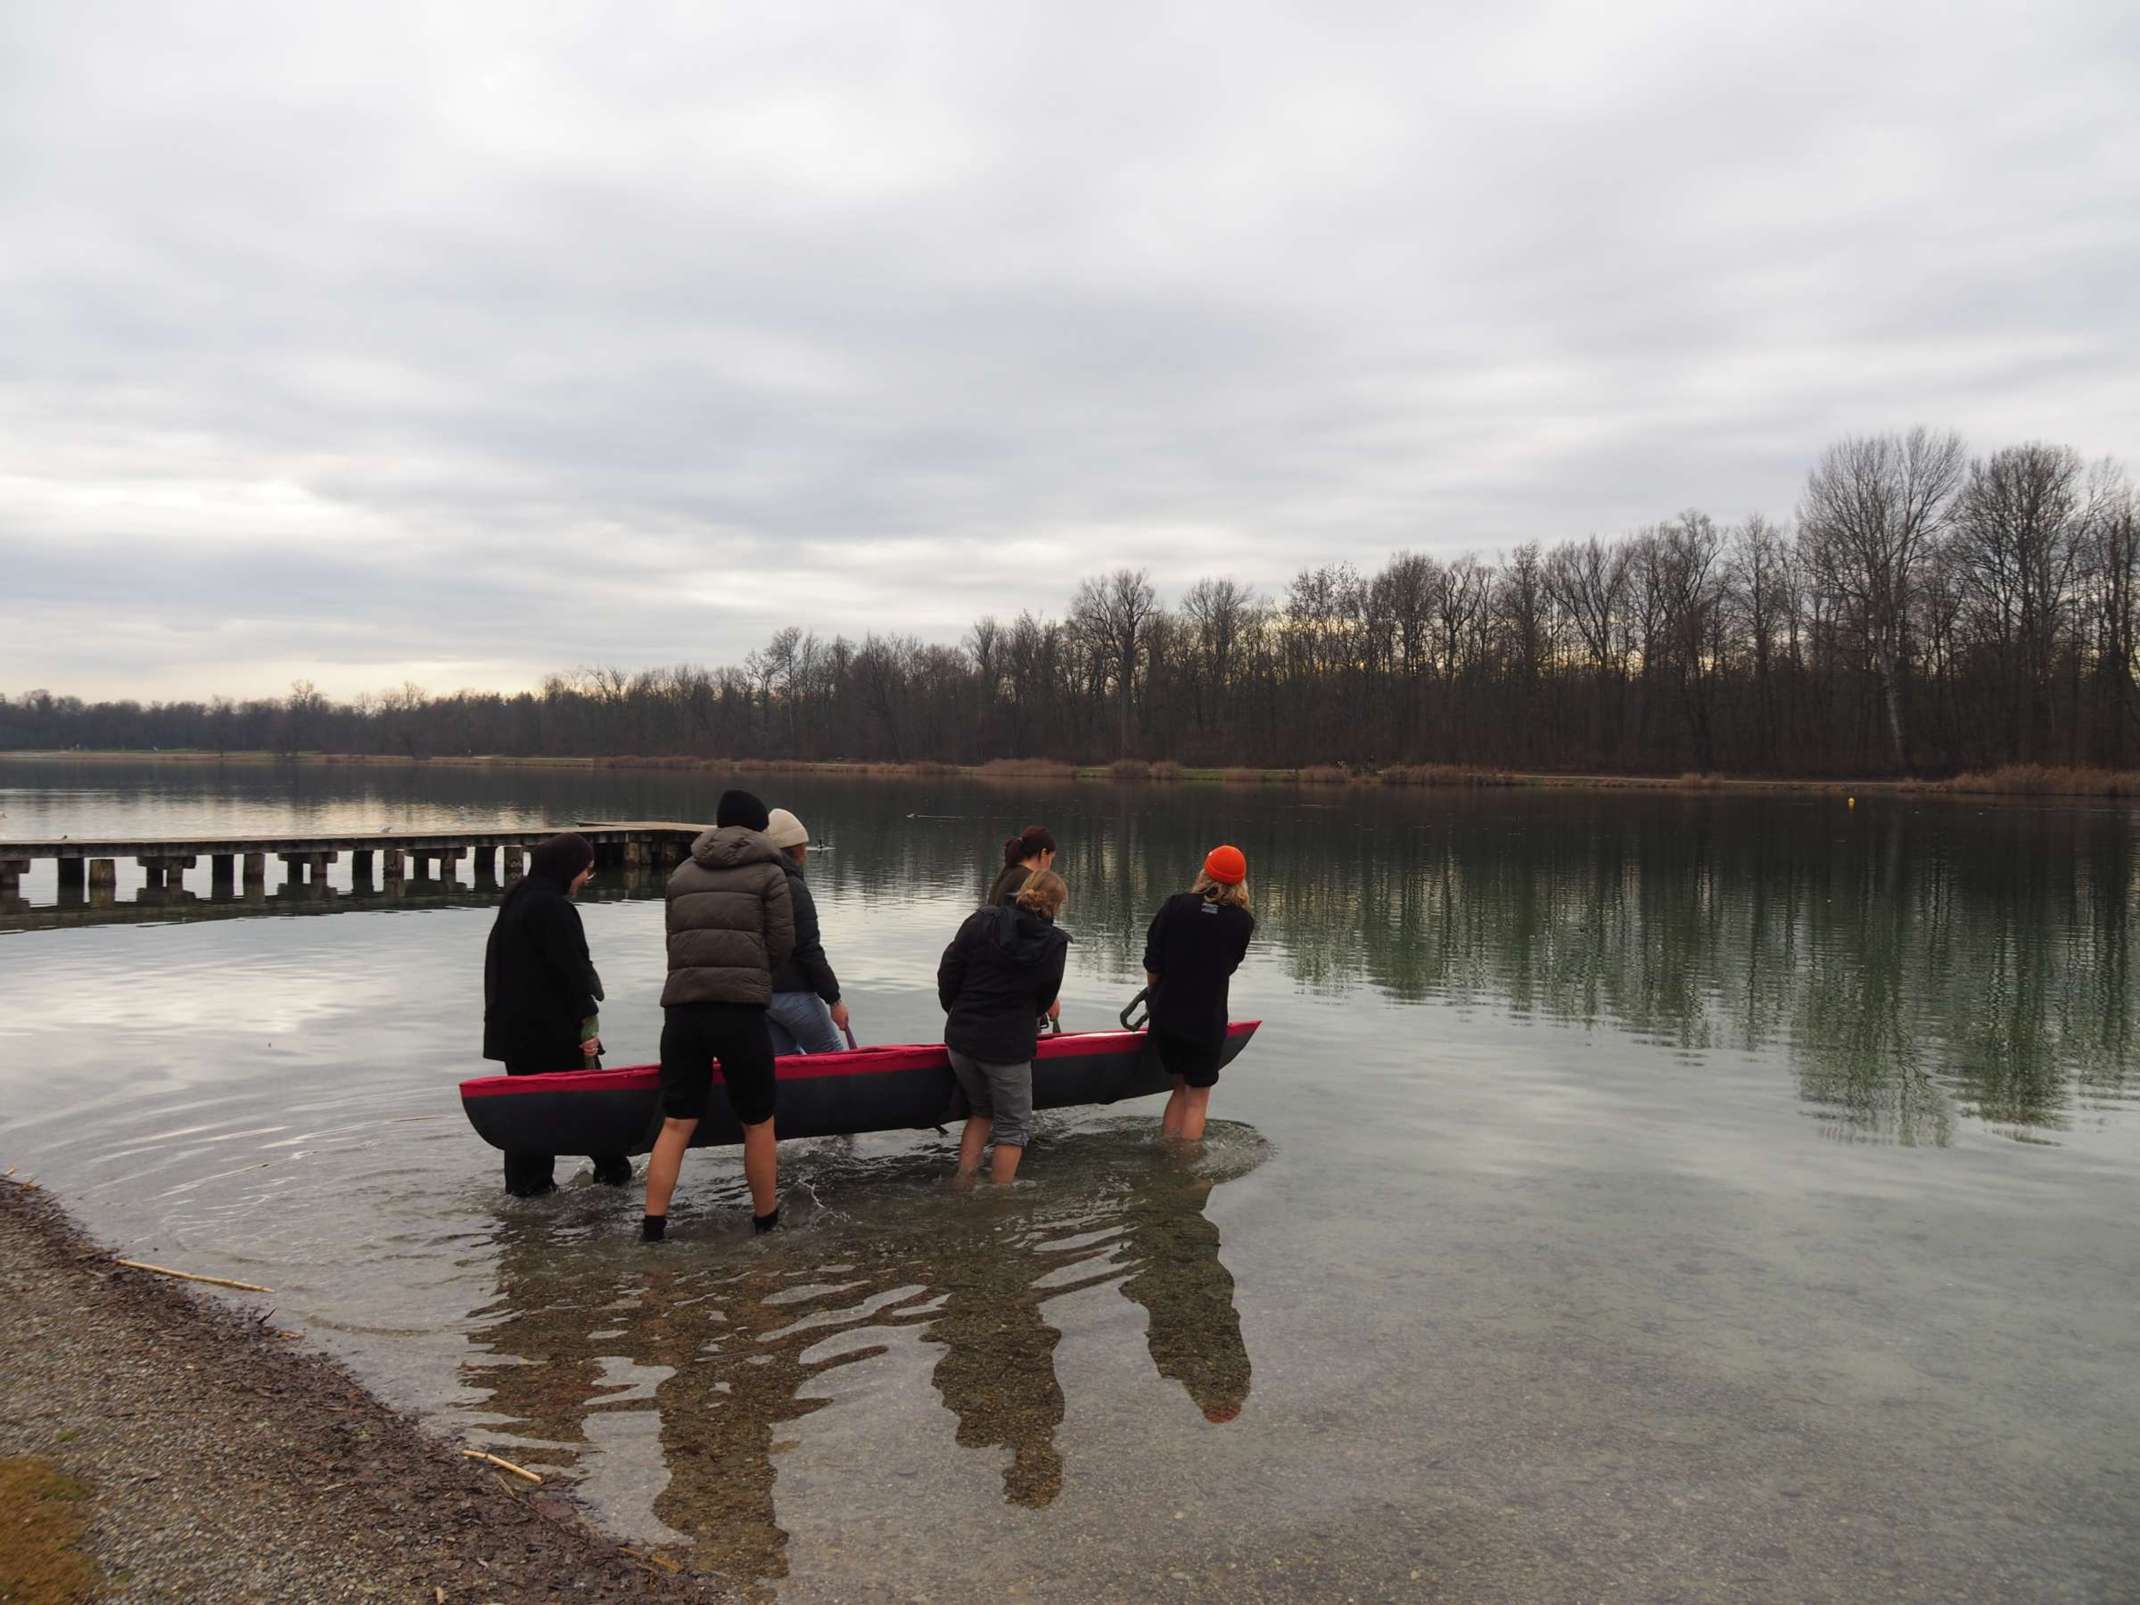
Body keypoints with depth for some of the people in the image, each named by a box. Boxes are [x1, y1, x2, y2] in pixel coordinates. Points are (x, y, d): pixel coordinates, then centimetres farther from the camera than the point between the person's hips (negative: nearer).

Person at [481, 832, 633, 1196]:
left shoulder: (517, 901, 14)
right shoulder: (551, 906, -17)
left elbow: (499, 960, 20)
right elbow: (571, 969, -20)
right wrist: (588, 1021, -18)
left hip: (514, 1024, 9)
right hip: (551, 1025, -9)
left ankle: (526, 1180, 12)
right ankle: (612, 1169, 12)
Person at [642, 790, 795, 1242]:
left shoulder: (682, 873, 16)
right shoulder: (769, 873, 4)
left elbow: (674, 939, 13)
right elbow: (782, 945, 1)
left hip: (681, 1006, 4)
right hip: (740, 1009, -4)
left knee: (676, 1122, 8)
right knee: (758, 1122, 11)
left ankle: (653, 1222, 4)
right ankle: (765, 1216, 22)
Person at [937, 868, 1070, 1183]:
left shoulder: (980, 921, -3)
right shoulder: (1053, 944, -8)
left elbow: (948, 971, 0)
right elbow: (1044, 999, 3)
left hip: (961, 1040, 4)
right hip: (1008, 1048, -4)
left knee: (981, 1111, 26)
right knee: (1014, 1128, 13)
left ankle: (961, 1184, 18)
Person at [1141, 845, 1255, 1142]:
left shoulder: (1175, 905, -7)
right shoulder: (1243, 922, -8)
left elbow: (1152, 965, -4)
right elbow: (1228, 966, 5)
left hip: (1165, 1018, 3)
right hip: (1207, 1022, -3)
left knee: (1181, 1088, 21)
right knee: (1197, 1098, 10)